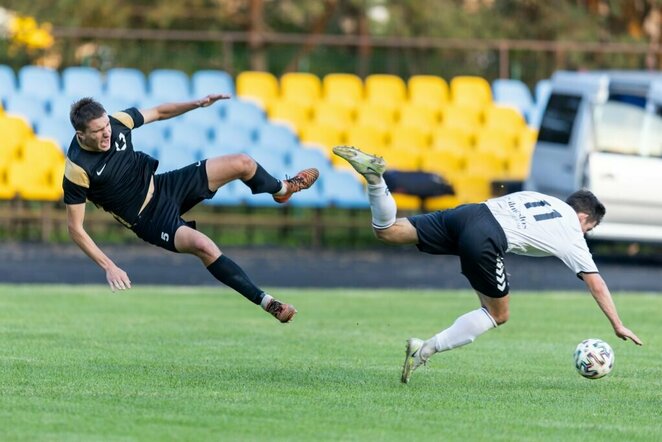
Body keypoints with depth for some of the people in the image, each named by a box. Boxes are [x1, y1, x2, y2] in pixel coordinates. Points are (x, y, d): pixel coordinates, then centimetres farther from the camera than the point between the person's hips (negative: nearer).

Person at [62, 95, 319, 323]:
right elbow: (75, 228, -21)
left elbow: (158, 112, 6)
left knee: (242, 164, 4)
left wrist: (198, 104, -7)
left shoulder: (117, 122, -14)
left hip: (163, 185, 6)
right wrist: (108, 267, -27)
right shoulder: (77, 170, -29)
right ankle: (267, 303, -20)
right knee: (203, 246, -34)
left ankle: (282, 189, 41)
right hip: (150, 219, -6)